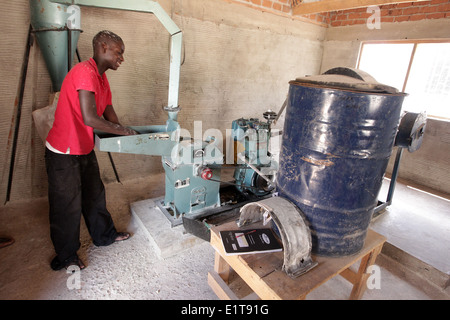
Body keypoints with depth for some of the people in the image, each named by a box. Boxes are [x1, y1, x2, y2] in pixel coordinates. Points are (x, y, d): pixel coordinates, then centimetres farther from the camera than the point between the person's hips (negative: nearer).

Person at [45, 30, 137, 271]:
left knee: (94, 194, 20)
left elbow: (109, 115, 10)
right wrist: (124, 131, -19)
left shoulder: (102, 79, 9)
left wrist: (125, 134, -1)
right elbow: (90, 118, -29)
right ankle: (65, 258, 27)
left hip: (84, 149, 9)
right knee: (67, 205, 6)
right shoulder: (85, 72, -22)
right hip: (64, 153, -9)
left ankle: (104, 235, 41)